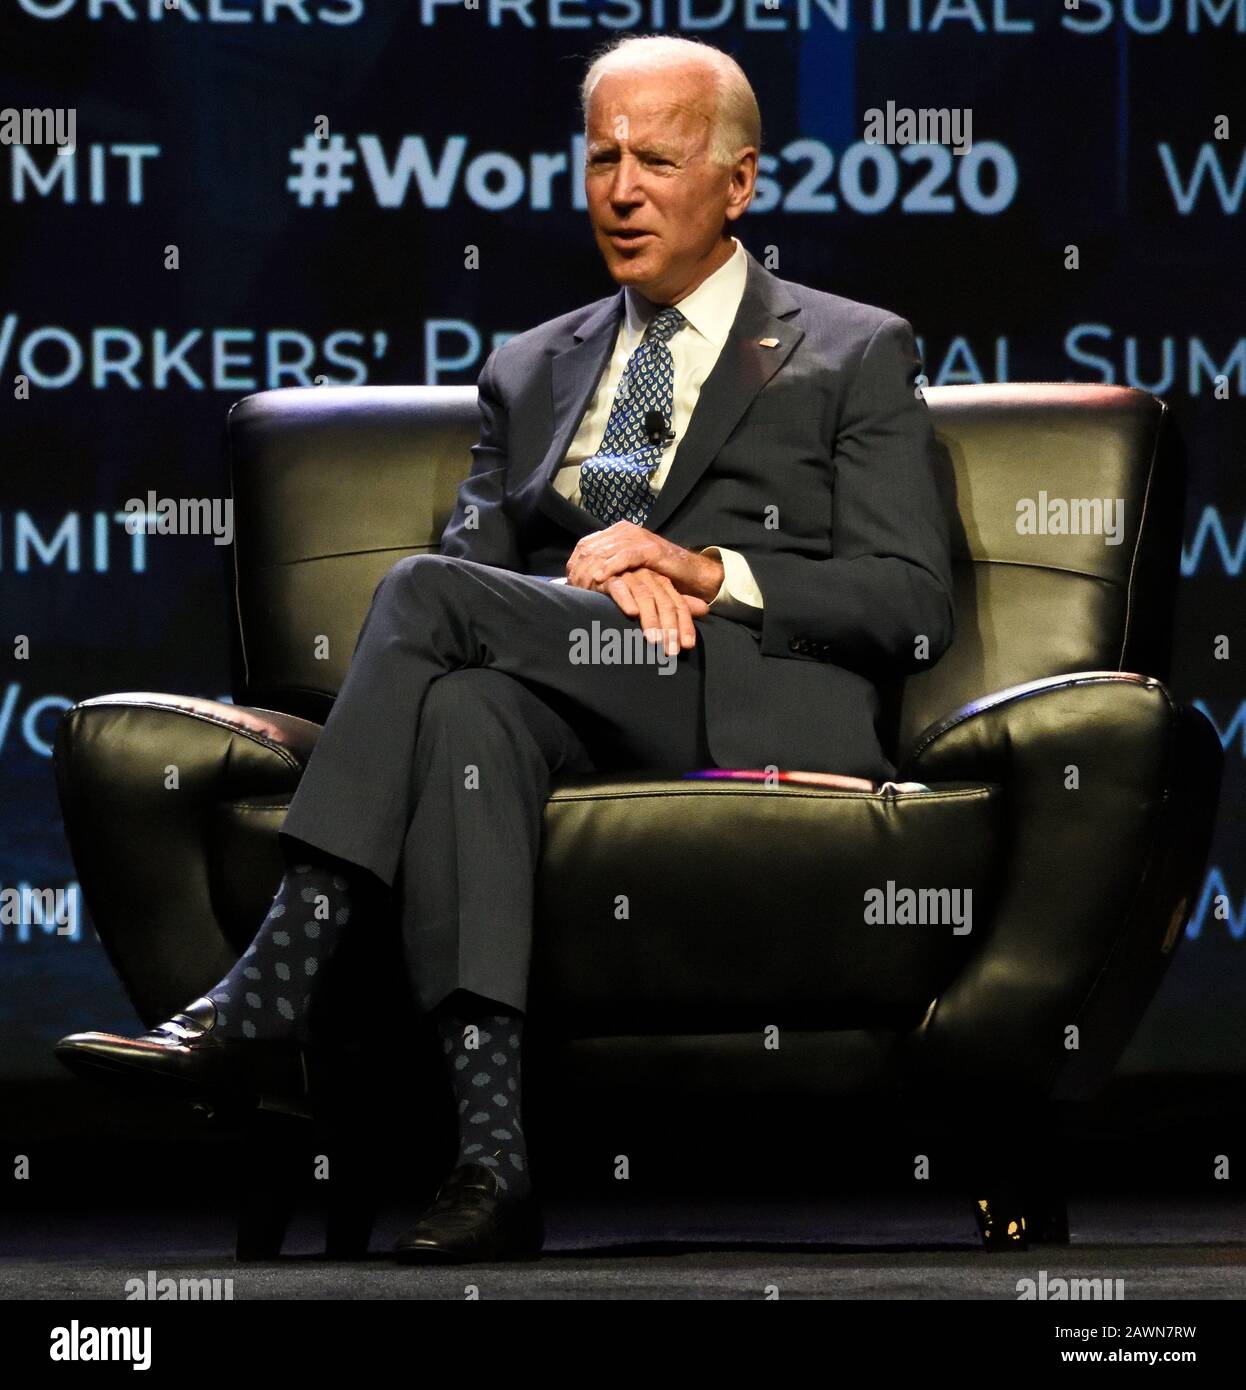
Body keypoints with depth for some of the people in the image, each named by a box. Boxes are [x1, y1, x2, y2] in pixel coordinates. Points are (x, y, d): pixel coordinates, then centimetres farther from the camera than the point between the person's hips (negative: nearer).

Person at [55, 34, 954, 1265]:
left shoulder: (855, 356, 16)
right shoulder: (532, 370, 28)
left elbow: (912, 608, 5)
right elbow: (478, 572, 16)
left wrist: (706, 571, -8)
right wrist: (593, 581, -6)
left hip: (756, 707, -4)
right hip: (577, 712, 4)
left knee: (427, 596, -25)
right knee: (463, 705, -36)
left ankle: (265, 996, -32)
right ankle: (490, 1160, -47)